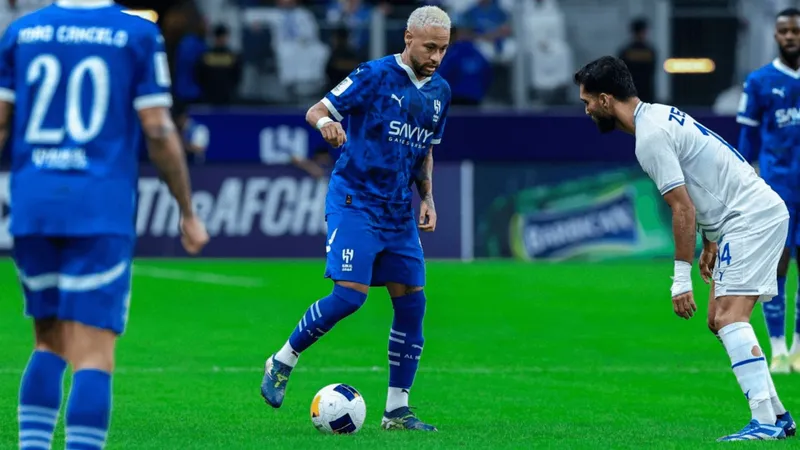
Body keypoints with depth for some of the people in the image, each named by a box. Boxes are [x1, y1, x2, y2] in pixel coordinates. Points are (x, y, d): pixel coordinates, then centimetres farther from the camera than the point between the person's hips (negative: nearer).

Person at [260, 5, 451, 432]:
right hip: (354, 200, -6)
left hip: (398, 211, 6)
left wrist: (428, 199, 10)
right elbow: (315, 110, -10)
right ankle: (281, 362, 3)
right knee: (350, 294, -18)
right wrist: (325, 121, -33)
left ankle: (397, 410, 8)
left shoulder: (439, 92, 10)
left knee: (411, 302, 1)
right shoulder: (376, 75, -10)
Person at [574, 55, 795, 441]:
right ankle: (777, 415, 10)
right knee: (719, 320, 10)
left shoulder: (651, 137, -16)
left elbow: (684, 210, -19)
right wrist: (710, 245, 26)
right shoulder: (660, 116, 15)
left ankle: (766, 422, -26)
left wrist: (682, 279, -15)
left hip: (752, 217, -10)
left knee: (730, 318, -18)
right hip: (753, 215, 10)